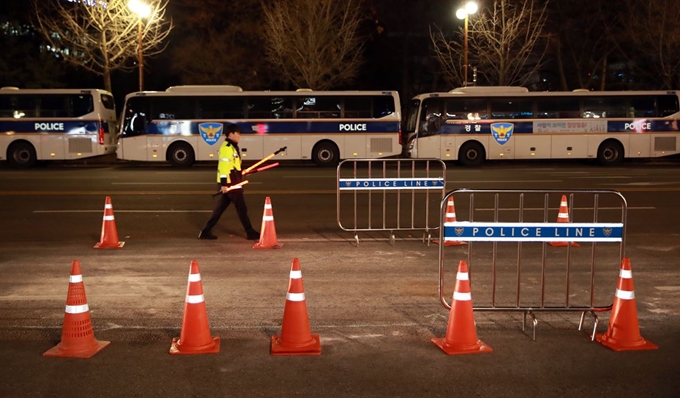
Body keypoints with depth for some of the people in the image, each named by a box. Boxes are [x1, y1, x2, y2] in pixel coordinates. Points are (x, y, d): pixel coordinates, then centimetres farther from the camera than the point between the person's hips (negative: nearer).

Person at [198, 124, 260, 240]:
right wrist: (224, 184, -25)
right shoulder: (227, 147, -15)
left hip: (232, 183, 10)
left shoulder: (232, 147, 17)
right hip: (229, 183, -10)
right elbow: (223, 166, -21)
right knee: (242, 208, -2)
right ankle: (250, 232, 7)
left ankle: (206, 232, 14)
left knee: (220, 208, 11)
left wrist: (241, 173, 26)